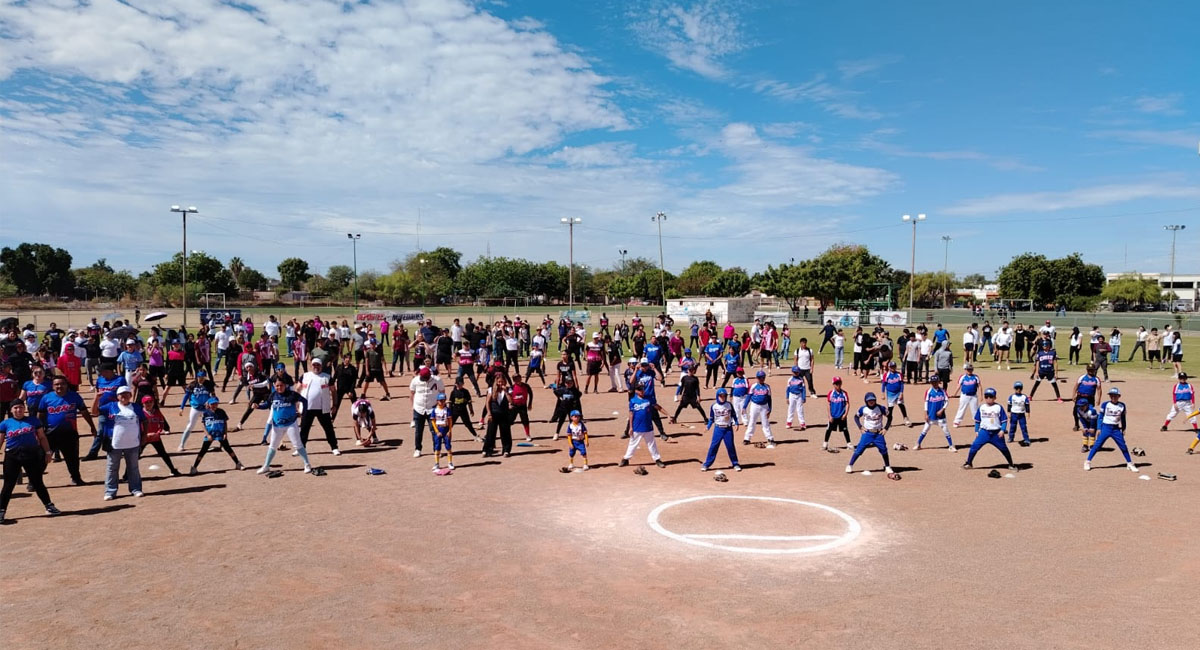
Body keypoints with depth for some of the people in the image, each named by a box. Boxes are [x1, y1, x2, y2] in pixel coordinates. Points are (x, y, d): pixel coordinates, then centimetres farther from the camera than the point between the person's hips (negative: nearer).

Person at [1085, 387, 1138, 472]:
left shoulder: (1122, 405, 3)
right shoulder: (1105, 404, -4)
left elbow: (1123, 418, 13)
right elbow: (1100, 417, 0)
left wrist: (1123, 429, 13)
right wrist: (1099, 428, -4)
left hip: (1116, 429, 2)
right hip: (1106, 427, -2)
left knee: (1123, 446, 3)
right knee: (1097, 445, -5)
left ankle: (1130, 464, 17)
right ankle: (1087, 462, 1)